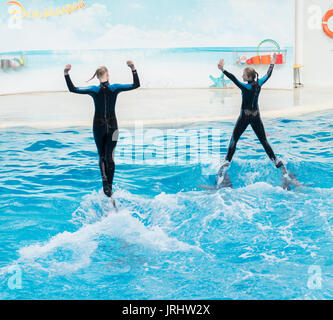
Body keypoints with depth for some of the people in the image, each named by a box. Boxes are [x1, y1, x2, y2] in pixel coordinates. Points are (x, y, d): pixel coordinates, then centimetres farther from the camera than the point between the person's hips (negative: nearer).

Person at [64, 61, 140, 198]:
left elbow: (72, 89, -8)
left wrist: (66, 74, -6)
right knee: (110, 157, 3)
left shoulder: (94, 90, -9)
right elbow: (136, 85, -3)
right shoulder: (115, 88, -8)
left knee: (102, 156, 12)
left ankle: (105, 185, 1)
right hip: (112, 126, 0)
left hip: (99, 126, 0)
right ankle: (109, 186, -3)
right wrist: (133, 69, -3)